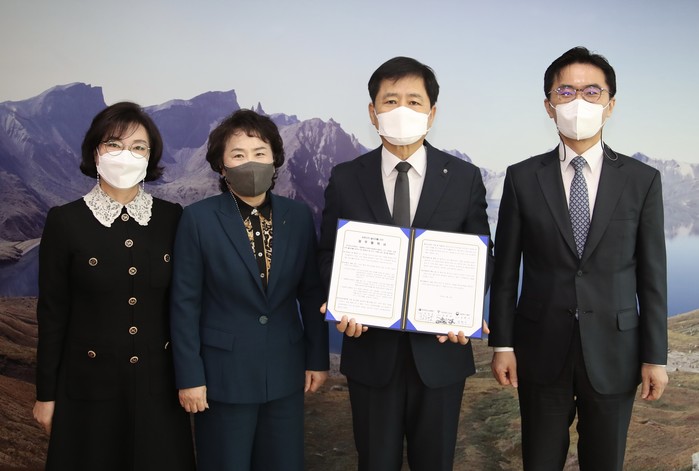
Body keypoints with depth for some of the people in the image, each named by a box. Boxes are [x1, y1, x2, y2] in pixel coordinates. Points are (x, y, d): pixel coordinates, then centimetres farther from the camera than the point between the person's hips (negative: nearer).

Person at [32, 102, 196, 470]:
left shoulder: (172, 217, -1)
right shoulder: (64, 221, -7)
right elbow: (52, 314, -3)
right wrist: (46, 393, -1)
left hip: (158, 382, 2)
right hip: (91, 383, -2)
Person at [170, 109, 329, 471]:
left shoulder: (298, 217, 0)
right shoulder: (198, 219, -9)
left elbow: (312, 293, 5)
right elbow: (185, 304, -8)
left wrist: (318, 358, 6)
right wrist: (189, 376, -9)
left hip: (285, 373, 3)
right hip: (223, 375, -3)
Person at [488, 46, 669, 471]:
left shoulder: (642, 180, 0)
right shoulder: (523, 178, -1)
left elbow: (652, 274, 0)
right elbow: (505, 268, 0)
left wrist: (655, 356, -1)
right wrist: (502, 344, -1)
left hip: (613, 352, 0)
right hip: (542, 351, 0)